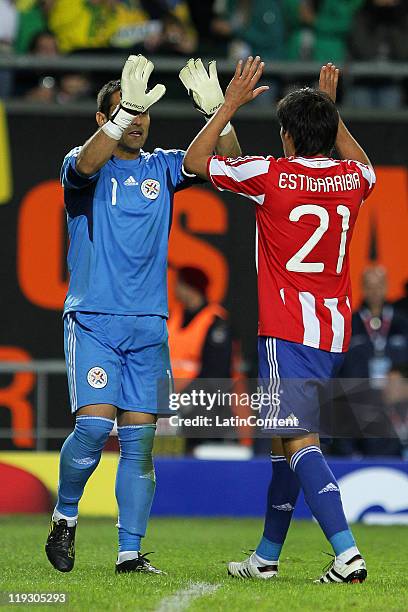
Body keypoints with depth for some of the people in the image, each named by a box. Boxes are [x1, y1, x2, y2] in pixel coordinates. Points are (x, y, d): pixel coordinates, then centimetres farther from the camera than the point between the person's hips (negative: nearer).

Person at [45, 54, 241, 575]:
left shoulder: (162, 168, 10)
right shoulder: (83, 166, -1)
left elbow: (227, 160, 0)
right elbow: (86, 164, -26)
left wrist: (216, 111, -18)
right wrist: (125, 110, -38)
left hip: (148, 326, 4)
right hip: (92, 320, -4)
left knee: (139, 439, 0)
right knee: (95, 424, -17)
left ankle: (130, 552, 4)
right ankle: (65, 515, 7)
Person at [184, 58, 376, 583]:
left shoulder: (272, 175, -8)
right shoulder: (351, 179, 8)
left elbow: (195, 161, 5)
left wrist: (230, 104, 11)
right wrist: (332, 110, 37)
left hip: (289, 331, -7)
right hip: (335, 331, 7)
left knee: (298, 441, -13)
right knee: (285, 440, 17)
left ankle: (347, 555, -28)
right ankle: (266, 556, 25)